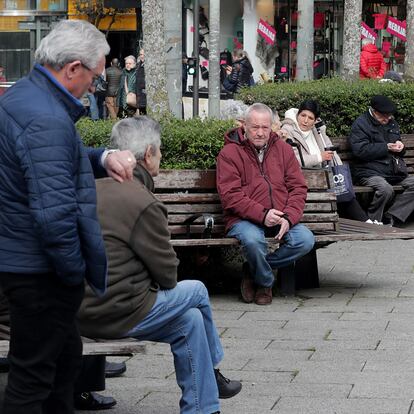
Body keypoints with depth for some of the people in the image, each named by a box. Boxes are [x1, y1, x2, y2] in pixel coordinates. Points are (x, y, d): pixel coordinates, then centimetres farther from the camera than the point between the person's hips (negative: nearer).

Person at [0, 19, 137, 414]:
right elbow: (54, 214, -30)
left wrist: (102, 158, 4)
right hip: (40, 271, -11)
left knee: (66, 355, 23)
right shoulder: (46, 121, -25)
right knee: (32, 377, -1)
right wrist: (77, 272, -16)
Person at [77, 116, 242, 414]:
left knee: (190, 319, 18)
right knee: (197, 292, 13)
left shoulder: (95, 189, 8)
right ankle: (211, 373, 35)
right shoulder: (142, 203, -19)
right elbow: (168, 274, -9)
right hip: (115, 315, -8)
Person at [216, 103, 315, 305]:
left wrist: (288, 217, -10)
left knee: (306, 240, -22)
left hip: (280, 218, 4)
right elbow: (230, 195, -10)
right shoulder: (229, 153, -1)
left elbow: (298, 188, 8)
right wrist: (262, 215, -21)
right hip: (244, 220, -4)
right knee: (253, 240, -37)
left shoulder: (283, 149, 13)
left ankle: (253, 270, -4)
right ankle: (265, 282, -4)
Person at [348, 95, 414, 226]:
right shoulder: (361, 124, -3)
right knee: (386, 189, -35)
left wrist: (400, 147, 4)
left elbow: (399, 151, 31)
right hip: (369, 172, -7)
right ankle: (372, 221, -15)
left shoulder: (391, 122, 20)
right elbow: (360, 150, -16)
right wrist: (386, 147, -15)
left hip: (394, 171, 8)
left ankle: (391, 216, -16)